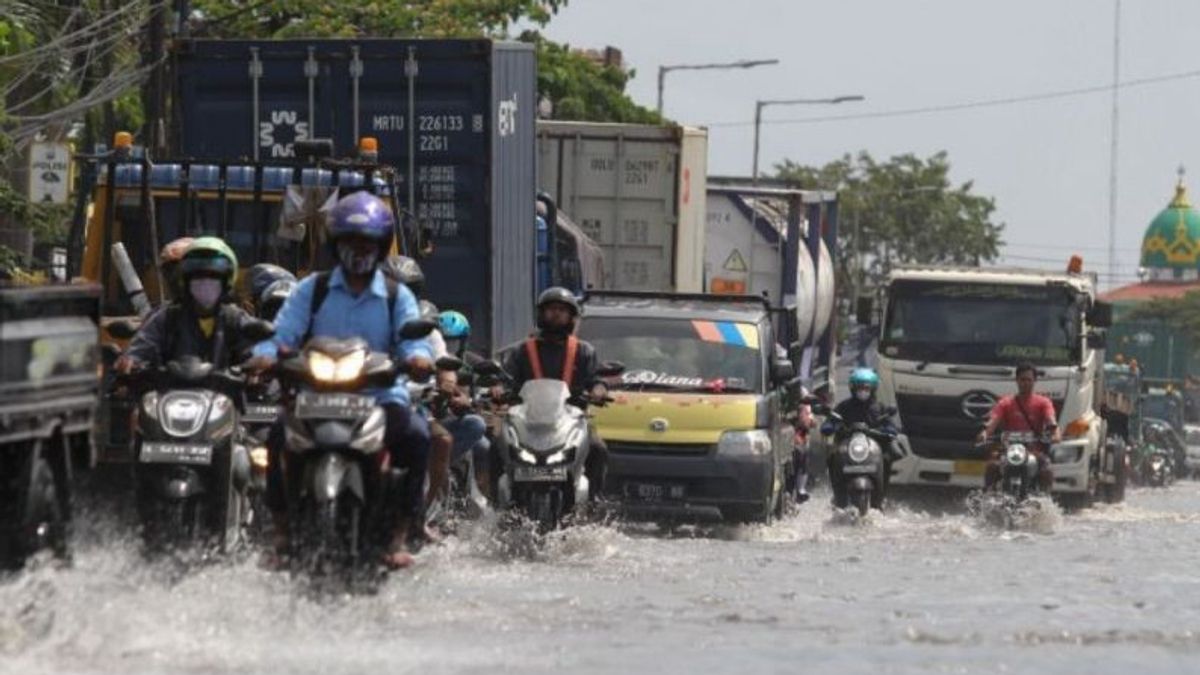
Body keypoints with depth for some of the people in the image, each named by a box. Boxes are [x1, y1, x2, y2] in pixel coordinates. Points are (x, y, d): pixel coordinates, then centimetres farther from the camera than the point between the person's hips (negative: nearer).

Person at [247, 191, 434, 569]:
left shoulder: (397, 297, 14)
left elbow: (411, 336, -2)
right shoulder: (312, 290, 13)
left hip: (381, 396, 0)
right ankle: (282, 531, -20)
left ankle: (399, 538, -25)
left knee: (415, 434, -31)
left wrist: (419, 357, -28)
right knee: (280, 434, -30)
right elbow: (283, 332, 3)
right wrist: (266, 355, -21)